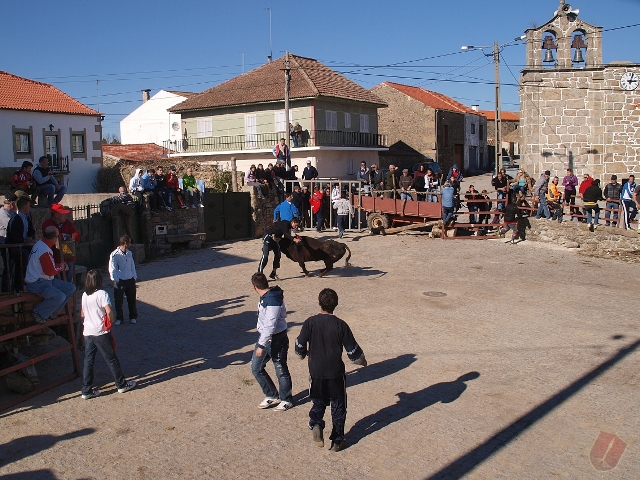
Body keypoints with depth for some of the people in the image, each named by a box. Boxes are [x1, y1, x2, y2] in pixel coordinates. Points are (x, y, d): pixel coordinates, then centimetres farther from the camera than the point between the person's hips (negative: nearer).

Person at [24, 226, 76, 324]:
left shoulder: (40, 244, 10)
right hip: (36, 283, -11)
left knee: (71, 288, 5)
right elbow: (49, 271, -22)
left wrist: (60, 265, 3)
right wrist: (60, 267, -3)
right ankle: (38, 312, -8)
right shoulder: (44, 250, -23)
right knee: (60, 296, -30)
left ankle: (52, 312, 10)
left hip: (47, 280, 11)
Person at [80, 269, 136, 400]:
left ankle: (86, 391, 11)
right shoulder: (102, 294, -13)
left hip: (87, 332, 5)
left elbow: (82, 314, 13)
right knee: (111, 359, 6)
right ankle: (122, 385, 18)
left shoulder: (84, 296, 6)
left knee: (88, 361, 9)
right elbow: (109, 311, -22)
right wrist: (111, 321, -5)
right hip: (101, 333, -5)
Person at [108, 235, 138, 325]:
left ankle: (133, 316, 26)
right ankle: (119, 318, 19)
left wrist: (134, 277, 12)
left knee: (132, 299, 11)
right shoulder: (115, 254, -13)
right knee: (118, 300, 3)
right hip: (120, 281, -5)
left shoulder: (129, 253, 8)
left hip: (130, 280, 5)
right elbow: (112, 268, -13)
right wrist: (115, 280, -16)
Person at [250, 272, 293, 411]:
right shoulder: (265, 297, 3)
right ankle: (271, 396, 28)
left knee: (281, 370, 6)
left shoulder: (273, 301, -27)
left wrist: (261, 346, -25)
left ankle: (286, 400, 25)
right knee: (256, 368, 13)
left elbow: (270, 326, -28)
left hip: (276, 339, -10)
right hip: (264, 337, 10)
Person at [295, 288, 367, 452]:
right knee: (338, 406, 14)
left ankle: (315, 423, -8)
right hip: (336, 372, -1)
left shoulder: (310, 323, -9)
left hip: (316, 372, 1)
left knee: (318, 402, 19)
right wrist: (362, 361, 16)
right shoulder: (340, 325, -12)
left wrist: (303, 354, 22)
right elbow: (353, 350, -5)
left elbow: (299, 347, -2)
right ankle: (337, 440, 18)